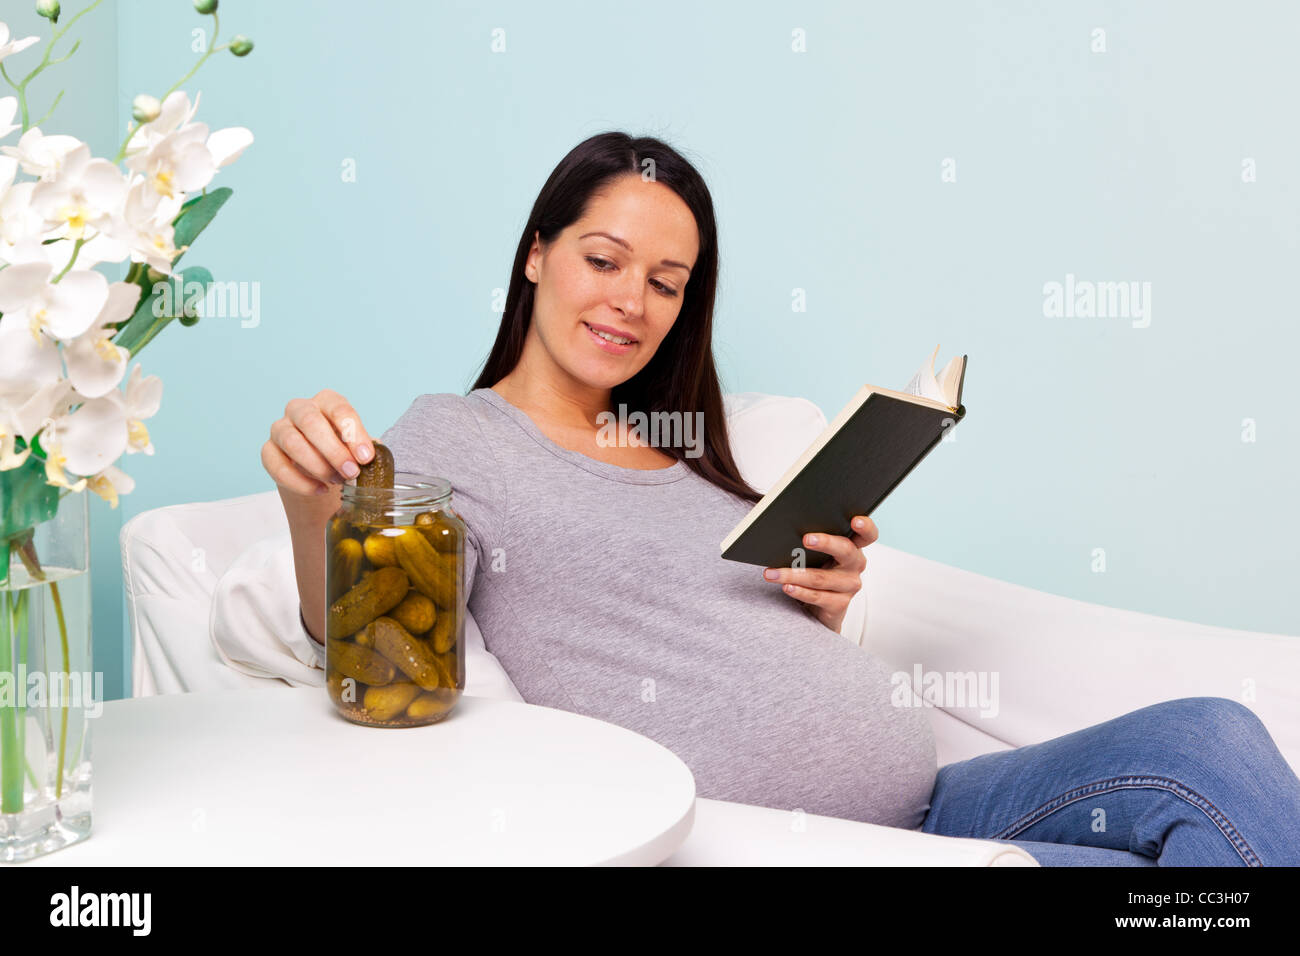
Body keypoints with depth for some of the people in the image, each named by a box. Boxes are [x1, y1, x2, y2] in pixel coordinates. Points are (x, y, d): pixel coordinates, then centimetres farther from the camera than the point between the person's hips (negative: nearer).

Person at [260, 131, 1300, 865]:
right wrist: (312, 507, -30)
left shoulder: (687, 451, 22)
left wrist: (828, 606, 2)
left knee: (1205, 733, -14)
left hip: (926, 798, 7)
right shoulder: (451, 437, 4)